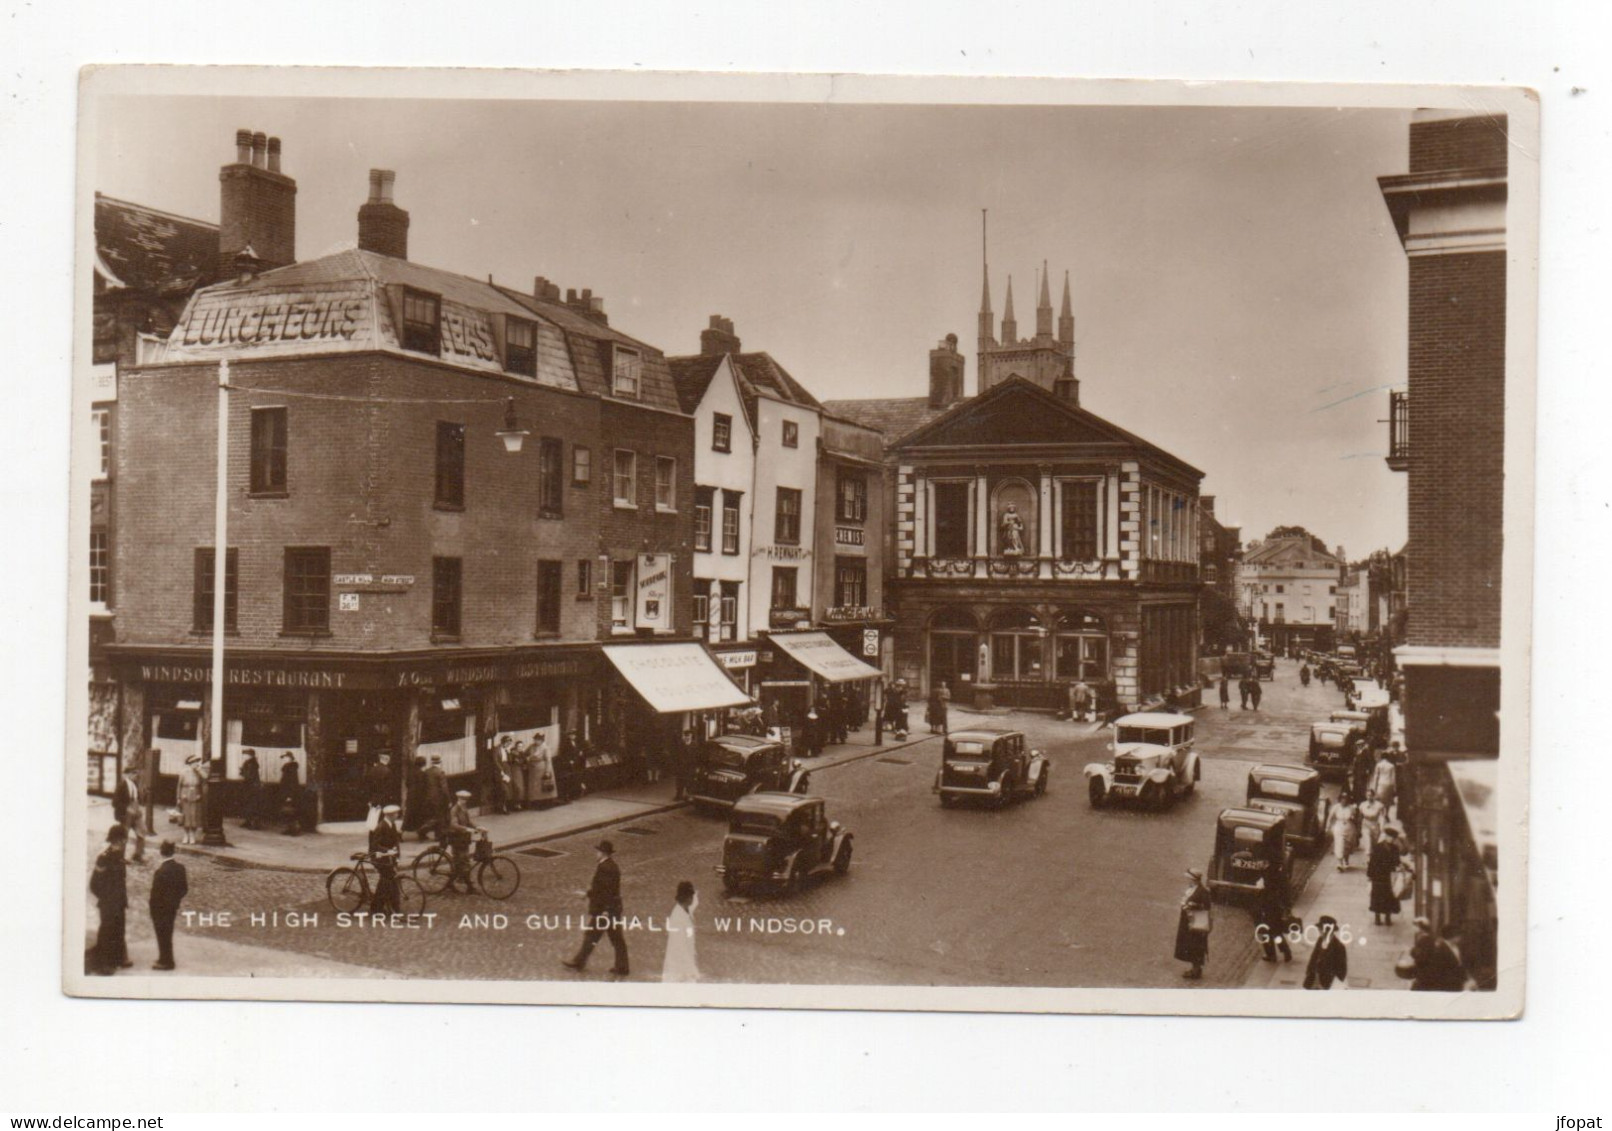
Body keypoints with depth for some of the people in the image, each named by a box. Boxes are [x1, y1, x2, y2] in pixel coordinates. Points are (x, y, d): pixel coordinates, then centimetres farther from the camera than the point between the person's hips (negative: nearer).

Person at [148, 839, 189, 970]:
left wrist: (153, 910, -9)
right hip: (173, 907, 7)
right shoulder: (180, 868, -5)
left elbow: (155, 894, -21)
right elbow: (185, 889, 2)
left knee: (163, 936, 9)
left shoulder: (160, 871, -26)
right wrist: (176, 900, 13)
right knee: (168, 934, 21)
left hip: (161, 910, -7)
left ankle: (166, 962, 20)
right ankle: (166, 959, 34)